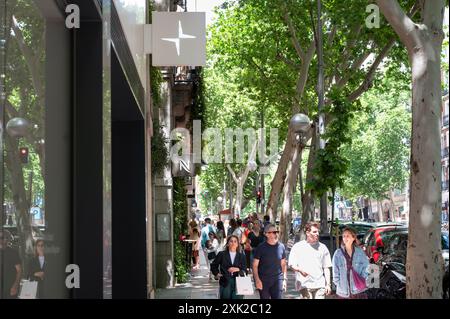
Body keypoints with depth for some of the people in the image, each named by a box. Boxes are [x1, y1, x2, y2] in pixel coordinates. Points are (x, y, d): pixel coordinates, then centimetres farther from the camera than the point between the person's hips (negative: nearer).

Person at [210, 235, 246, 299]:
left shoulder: (241, 256, 11)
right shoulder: (222, 254, 8)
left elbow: (244, 270, 5)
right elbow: (213, 266, 18)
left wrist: (238, 269, -14)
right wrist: (217, 274, 6)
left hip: (238, 284, 1)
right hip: (225, 283, 0)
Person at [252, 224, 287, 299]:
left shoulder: (281, 247, 5)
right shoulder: (261, 247, -3)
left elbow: (283, 264, 13)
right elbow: (255, 265, -2)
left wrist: (284, 279, 7)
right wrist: (257, 280, -11)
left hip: (277, 279, 2)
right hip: (263, 280, -2)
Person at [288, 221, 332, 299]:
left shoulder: (322, 247, 11)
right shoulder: (298, 247, 5)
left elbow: (326, 267, 12)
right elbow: (291, 264, 2)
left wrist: (328, 284, 6)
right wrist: (300, 270, -18)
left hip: (320, 284, 2)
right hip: (304, 285, -2)